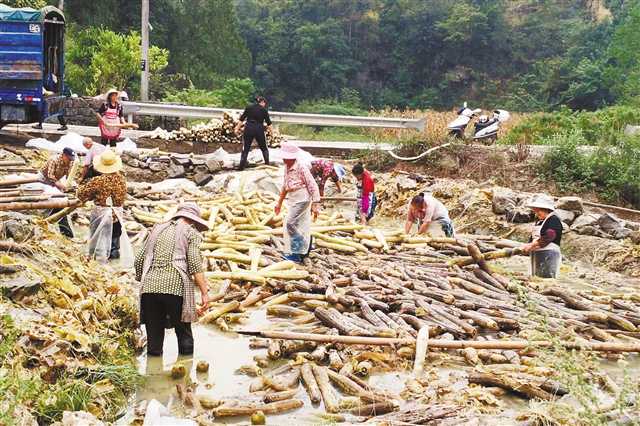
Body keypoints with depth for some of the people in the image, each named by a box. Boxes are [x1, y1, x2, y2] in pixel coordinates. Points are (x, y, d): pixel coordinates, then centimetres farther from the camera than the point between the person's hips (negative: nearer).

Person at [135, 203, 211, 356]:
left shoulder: (157, 229, 23)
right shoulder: (191, 232, 9)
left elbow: (139, 259, 19)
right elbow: (195, 264, -5)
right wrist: (204, 292, -6)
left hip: (150, 285, 4)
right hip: (176, 286, -4)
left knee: (154, 335, 9)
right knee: (184, 333, 8)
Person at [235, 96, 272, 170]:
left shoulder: (249, 108, 7)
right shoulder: (263, 110, 2)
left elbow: (242, 119, 5)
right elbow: (268, 123, 3)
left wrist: (237, 128, 10)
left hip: (248, 128, 2)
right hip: (259, 129, -2)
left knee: (246, 148, 7)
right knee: (264, 148, 16)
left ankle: (242, 166, 2)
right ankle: (267, 164, 16)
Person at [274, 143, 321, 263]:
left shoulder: (302, 168, -17)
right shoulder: (287, 168, 9)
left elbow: (313, 186, -17)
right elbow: (285, 186, 21)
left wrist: (315, 205, -20)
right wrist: (279, 203, 25)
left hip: (302, 199, -8)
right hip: (292, 200, 8)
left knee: (290, 223, -11)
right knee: (300, 227, 13)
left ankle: (297, 253, -3)